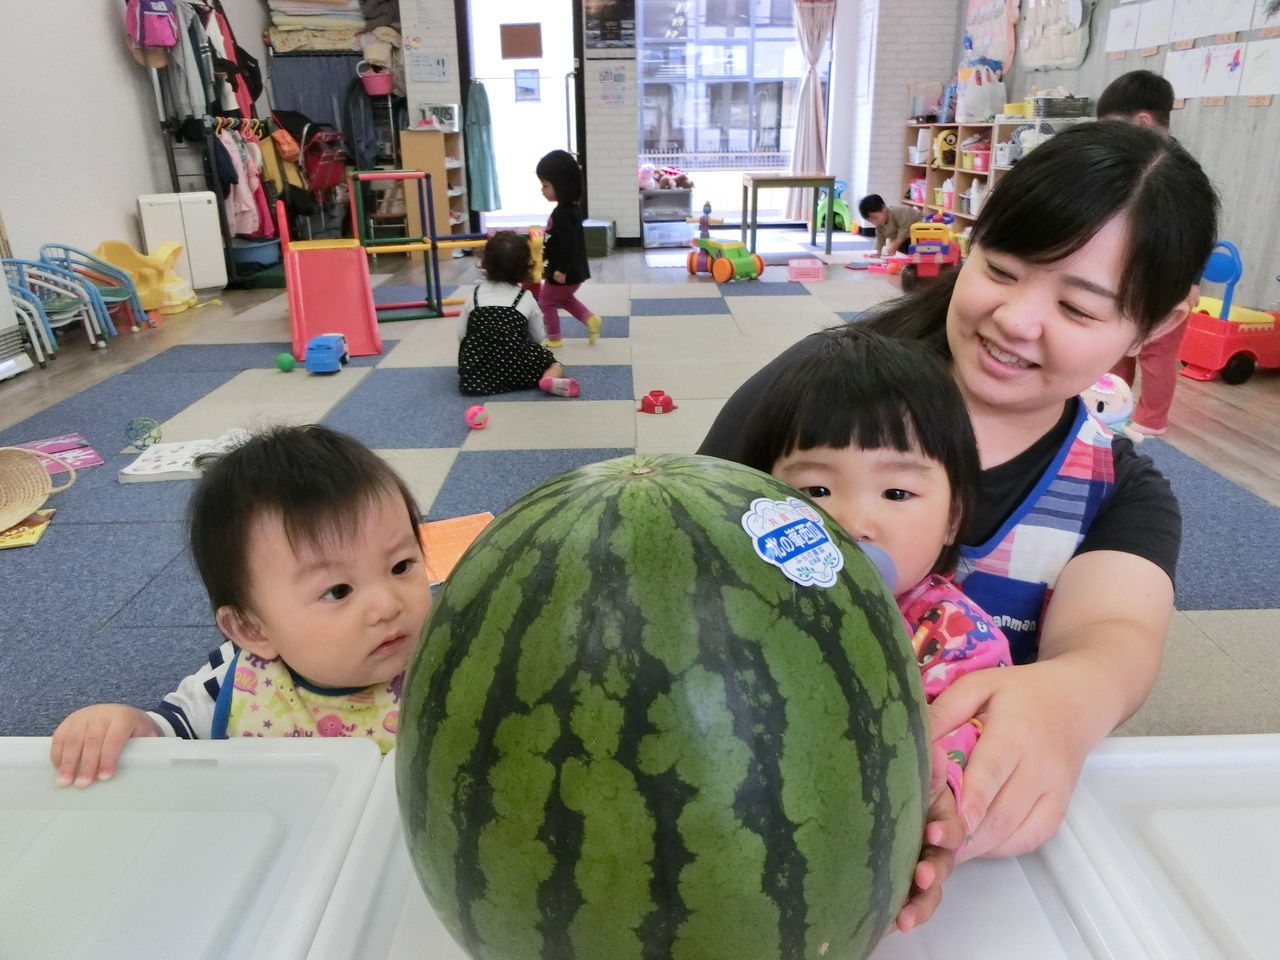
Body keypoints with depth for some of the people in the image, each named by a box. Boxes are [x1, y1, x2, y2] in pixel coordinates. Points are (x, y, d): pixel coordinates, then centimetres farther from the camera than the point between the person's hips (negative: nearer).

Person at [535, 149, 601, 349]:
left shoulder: (561, 214, -26)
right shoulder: (571, 209, 4)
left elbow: (568, 245, -31)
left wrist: (562, 270, -25)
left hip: (565, 274, -9)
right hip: (575, 271, 9)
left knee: (546, 302, 11)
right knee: (565, 298, 30)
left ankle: (554, 339, 21)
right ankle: (590, 319, 16)